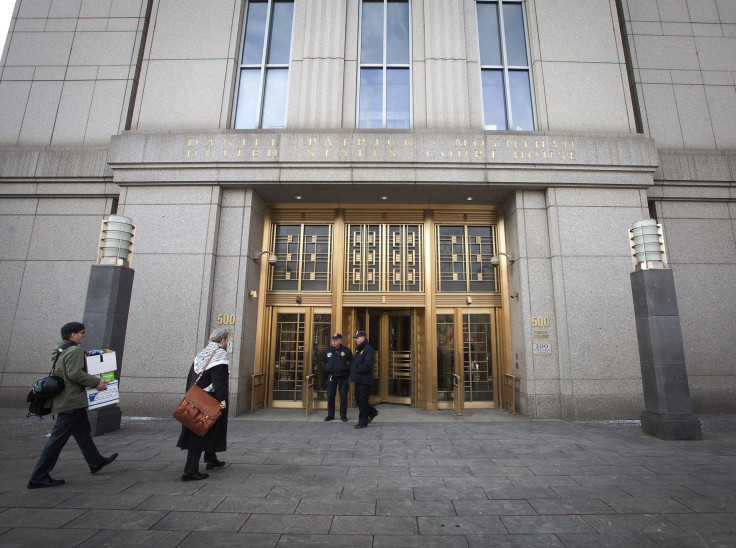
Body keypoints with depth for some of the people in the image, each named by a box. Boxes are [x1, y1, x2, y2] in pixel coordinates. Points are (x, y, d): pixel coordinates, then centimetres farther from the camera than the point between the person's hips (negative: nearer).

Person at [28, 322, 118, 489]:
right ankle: (38, 477, 6)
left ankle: (96, 462, 32)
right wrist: (96, 382, -17)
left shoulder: (59, 349, 13)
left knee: (83, 432, 19)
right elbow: (75, 374, -25)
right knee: (58, 438, -2)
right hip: (71, 401, -11)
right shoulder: (74, 350, -17)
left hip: (64, 399, 11)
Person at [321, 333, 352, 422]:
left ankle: (343, 415, 15)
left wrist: (347, 369, -5)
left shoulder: (346, 350, -1)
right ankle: (330, 415, 19)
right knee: (330, 396, 6)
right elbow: (323, 361, 20)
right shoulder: (328, 350, 7)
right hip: (331, 377, 2)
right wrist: (325, 368, 4)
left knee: (343, 396, 3)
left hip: (343, 377, -2)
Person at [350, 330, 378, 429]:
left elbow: (368, 364, -23)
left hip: (364, 380, -9)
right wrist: (353, 374, 7)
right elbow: (354, 362, 23)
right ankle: (372, 412, 33)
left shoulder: (368, 349, -13)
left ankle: (363, 422, 9)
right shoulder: (358, 349, 16)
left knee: (362, 401, -2)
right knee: (358, 398, 15)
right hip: (358, 379, 9)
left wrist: (357, 370, -13)